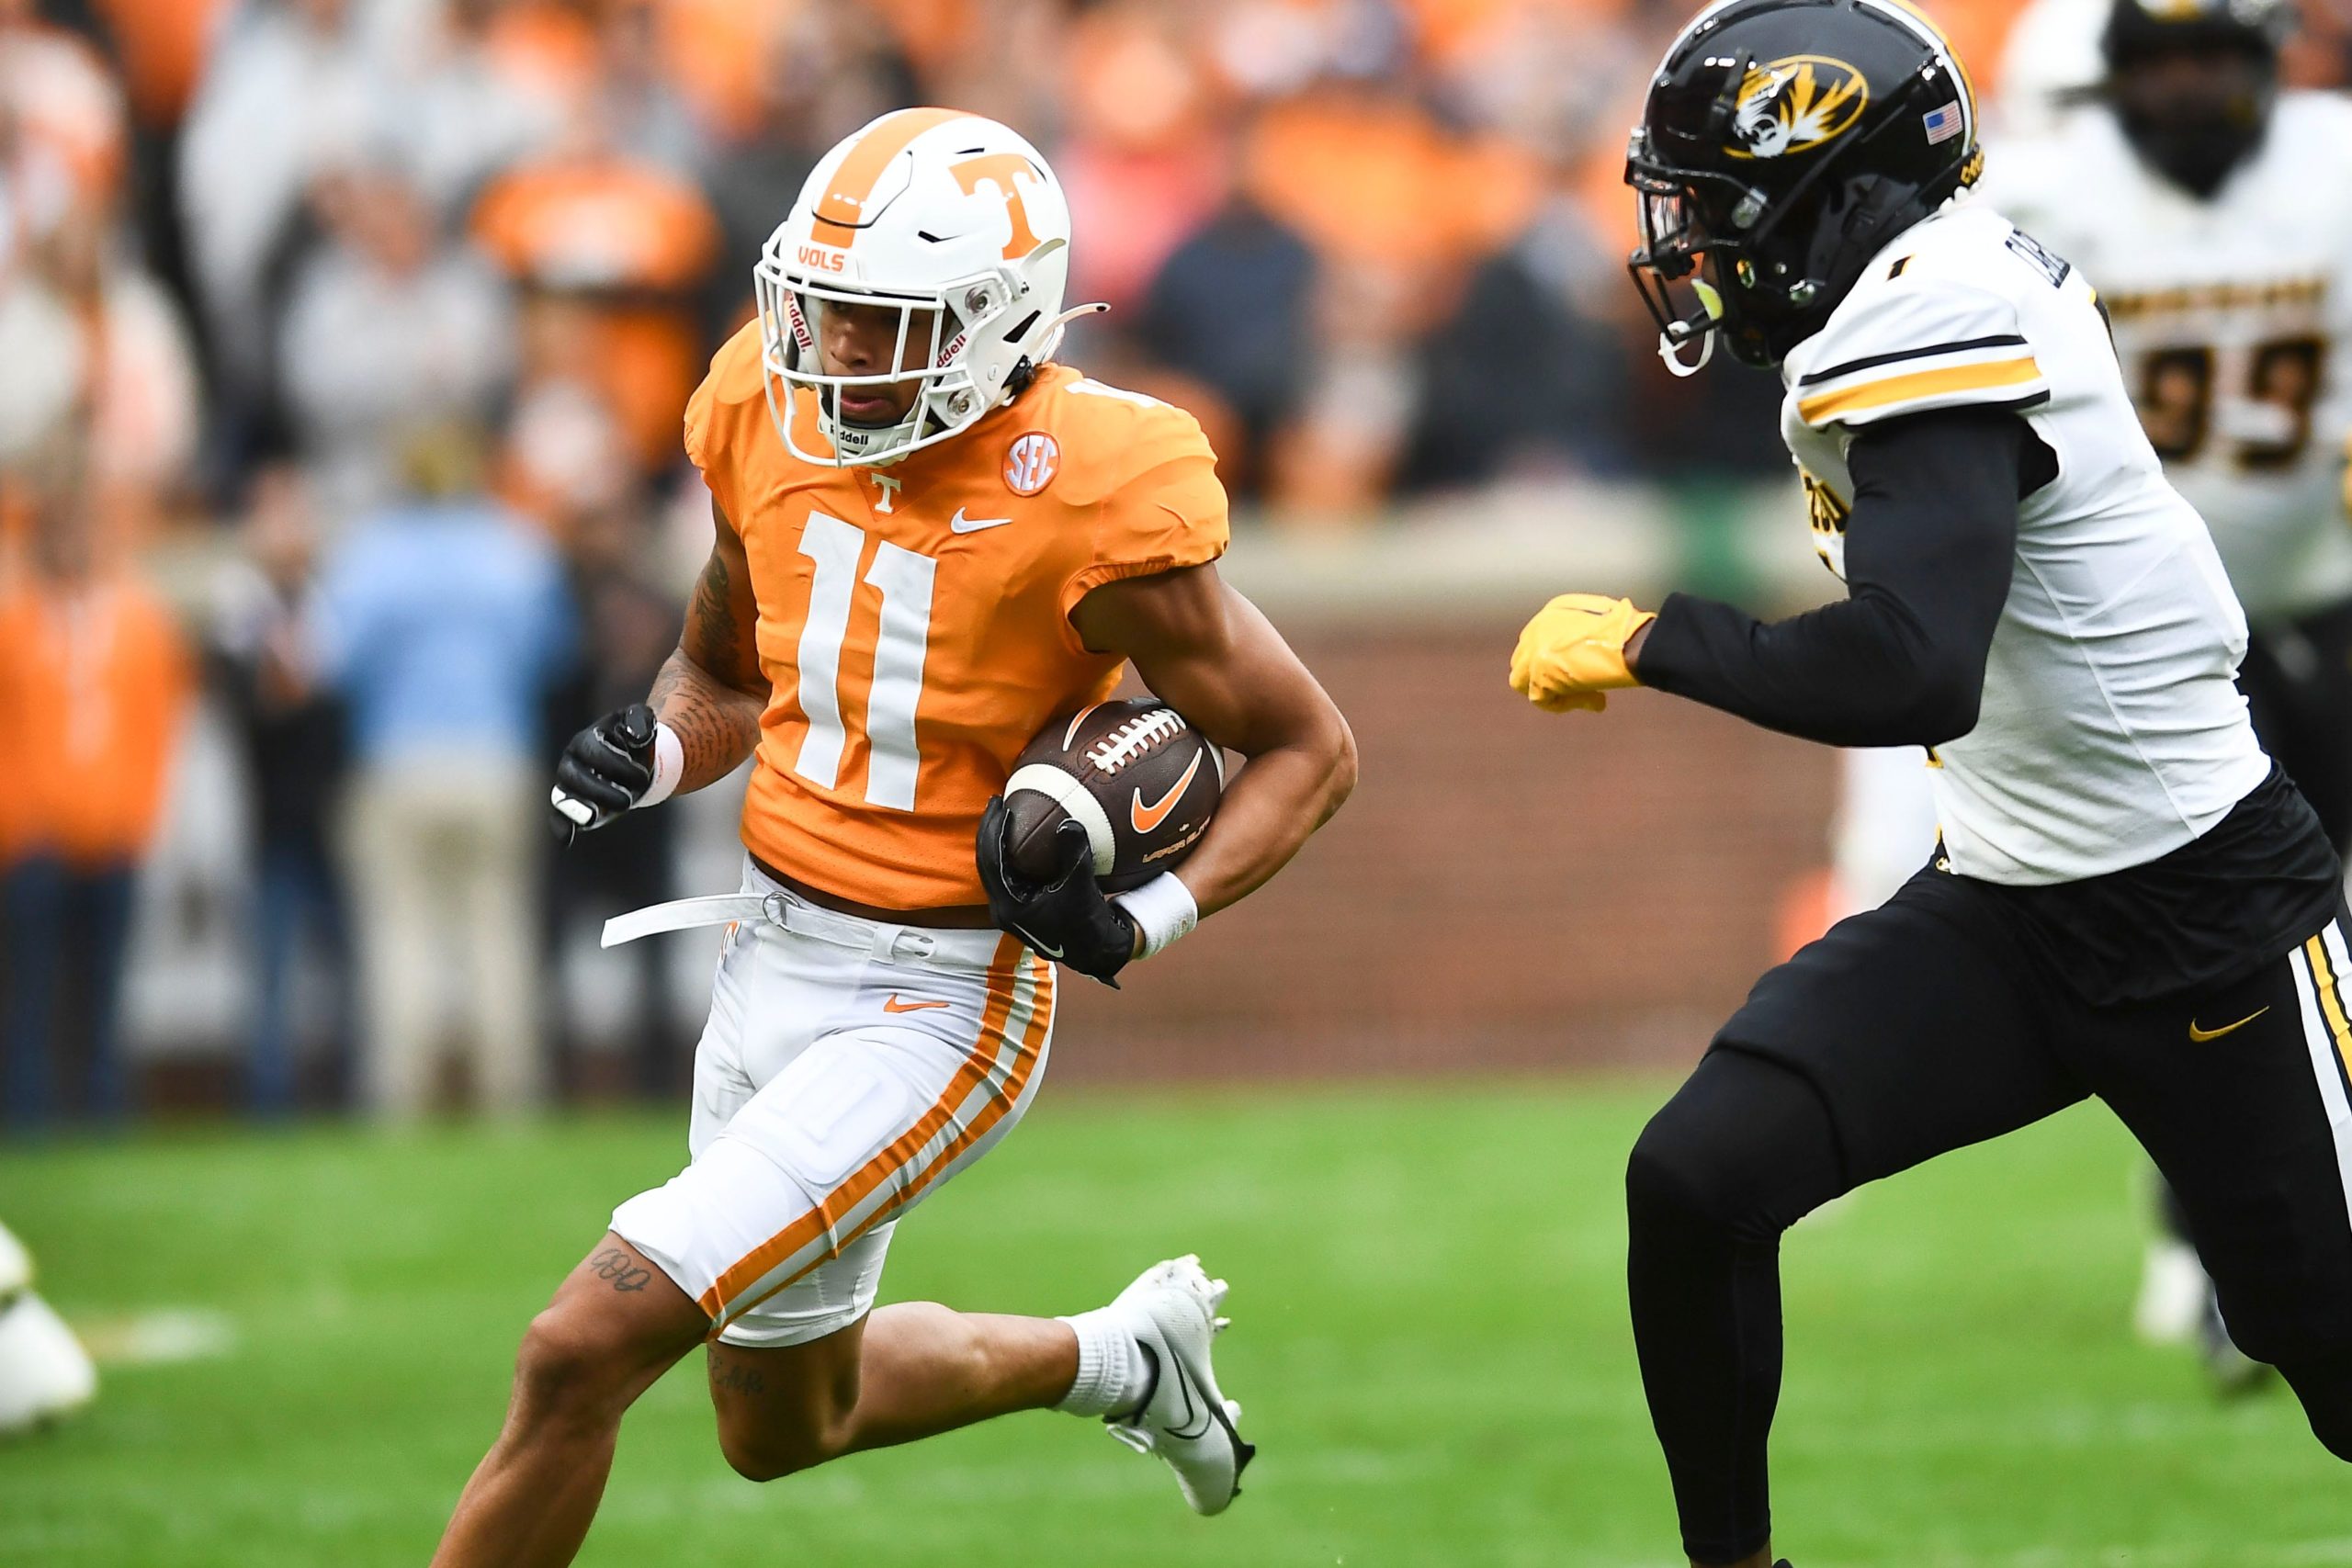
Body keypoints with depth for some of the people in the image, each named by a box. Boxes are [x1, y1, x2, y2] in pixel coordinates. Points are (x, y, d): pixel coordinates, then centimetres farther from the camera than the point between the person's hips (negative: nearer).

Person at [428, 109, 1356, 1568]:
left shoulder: (1089, 499, -20)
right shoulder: (775, 415, -3)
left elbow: (1310, 748, -9)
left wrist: (1153, 916, -24)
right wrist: (652, 755, -7)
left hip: (936, 998, -8)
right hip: (772, 956, 8)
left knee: (583, 1350, -17)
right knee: (785, 1426, 25)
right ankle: (1122, 1355, 48)